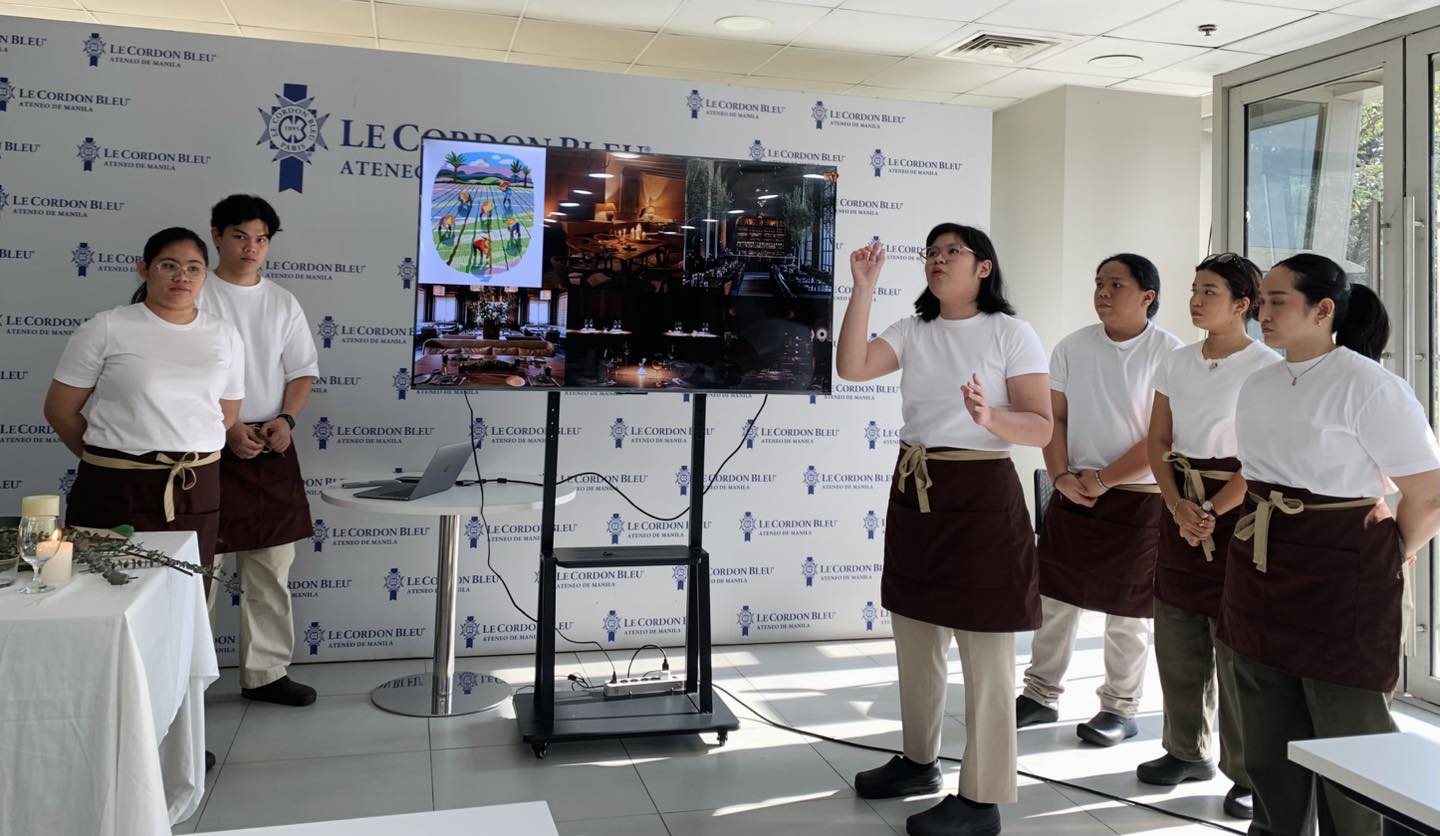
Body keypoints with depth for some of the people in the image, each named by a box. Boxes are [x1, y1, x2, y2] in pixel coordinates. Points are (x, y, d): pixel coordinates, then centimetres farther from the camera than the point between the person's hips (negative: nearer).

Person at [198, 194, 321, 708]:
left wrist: (284, 420, -6)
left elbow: (302, 373, 12)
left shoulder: (283, 304, 10)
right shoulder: (196, 298, -3)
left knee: (272, 567, 7)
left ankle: (266, 672, 18)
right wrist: (228, 430, -16)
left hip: (272, 452, 4)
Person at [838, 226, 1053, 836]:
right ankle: (919, 759, 36)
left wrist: (989, 417, -30)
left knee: (984, 653, 1)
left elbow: (1041, 428, -11)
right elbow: (851, 367, -9)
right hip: (913, 493, 6)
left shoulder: (1011, 333, -6)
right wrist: (863, 289, -12)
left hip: (981, 495, -6)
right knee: (915, 640, 17)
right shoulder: (913, 331, 7)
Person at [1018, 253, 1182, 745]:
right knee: (1054, 596, 10)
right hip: (1072, 492, 4)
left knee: (1126, 611, 6)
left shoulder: (1168, 354, -9)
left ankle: (1120, 709, 21)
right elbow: (1055, 418, 4)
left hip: (1137, 499, -4)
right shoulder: (1072, 347, 4)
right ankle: (1040, 694, 24)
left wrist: (1103, 479, -15)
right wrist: (1062, 476, -9)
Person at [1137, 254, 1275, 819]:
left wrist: (1212, 510, -16)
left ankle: (1248, 772, 13)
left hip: (1237, 508, -6)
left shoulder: (1266, 368, -9)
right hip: (1180, 506, 6)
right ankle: (1187, 750, 28)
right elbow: (1158, 442, 8)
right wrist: (1178, 506, -6)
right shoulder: (1176, 364, 8)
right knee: (1175, 637, 11)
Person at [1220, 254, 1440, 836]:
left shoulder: (1370, 387, -13)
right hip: (1261, 575, 7)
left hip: (1340, 580, -7)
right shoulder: (1257, 387, 8)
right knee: (1267, 742, 17)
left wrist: (1390, 561, 1)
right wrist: (1266, 539, 15)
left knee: (1348, 742, 6)